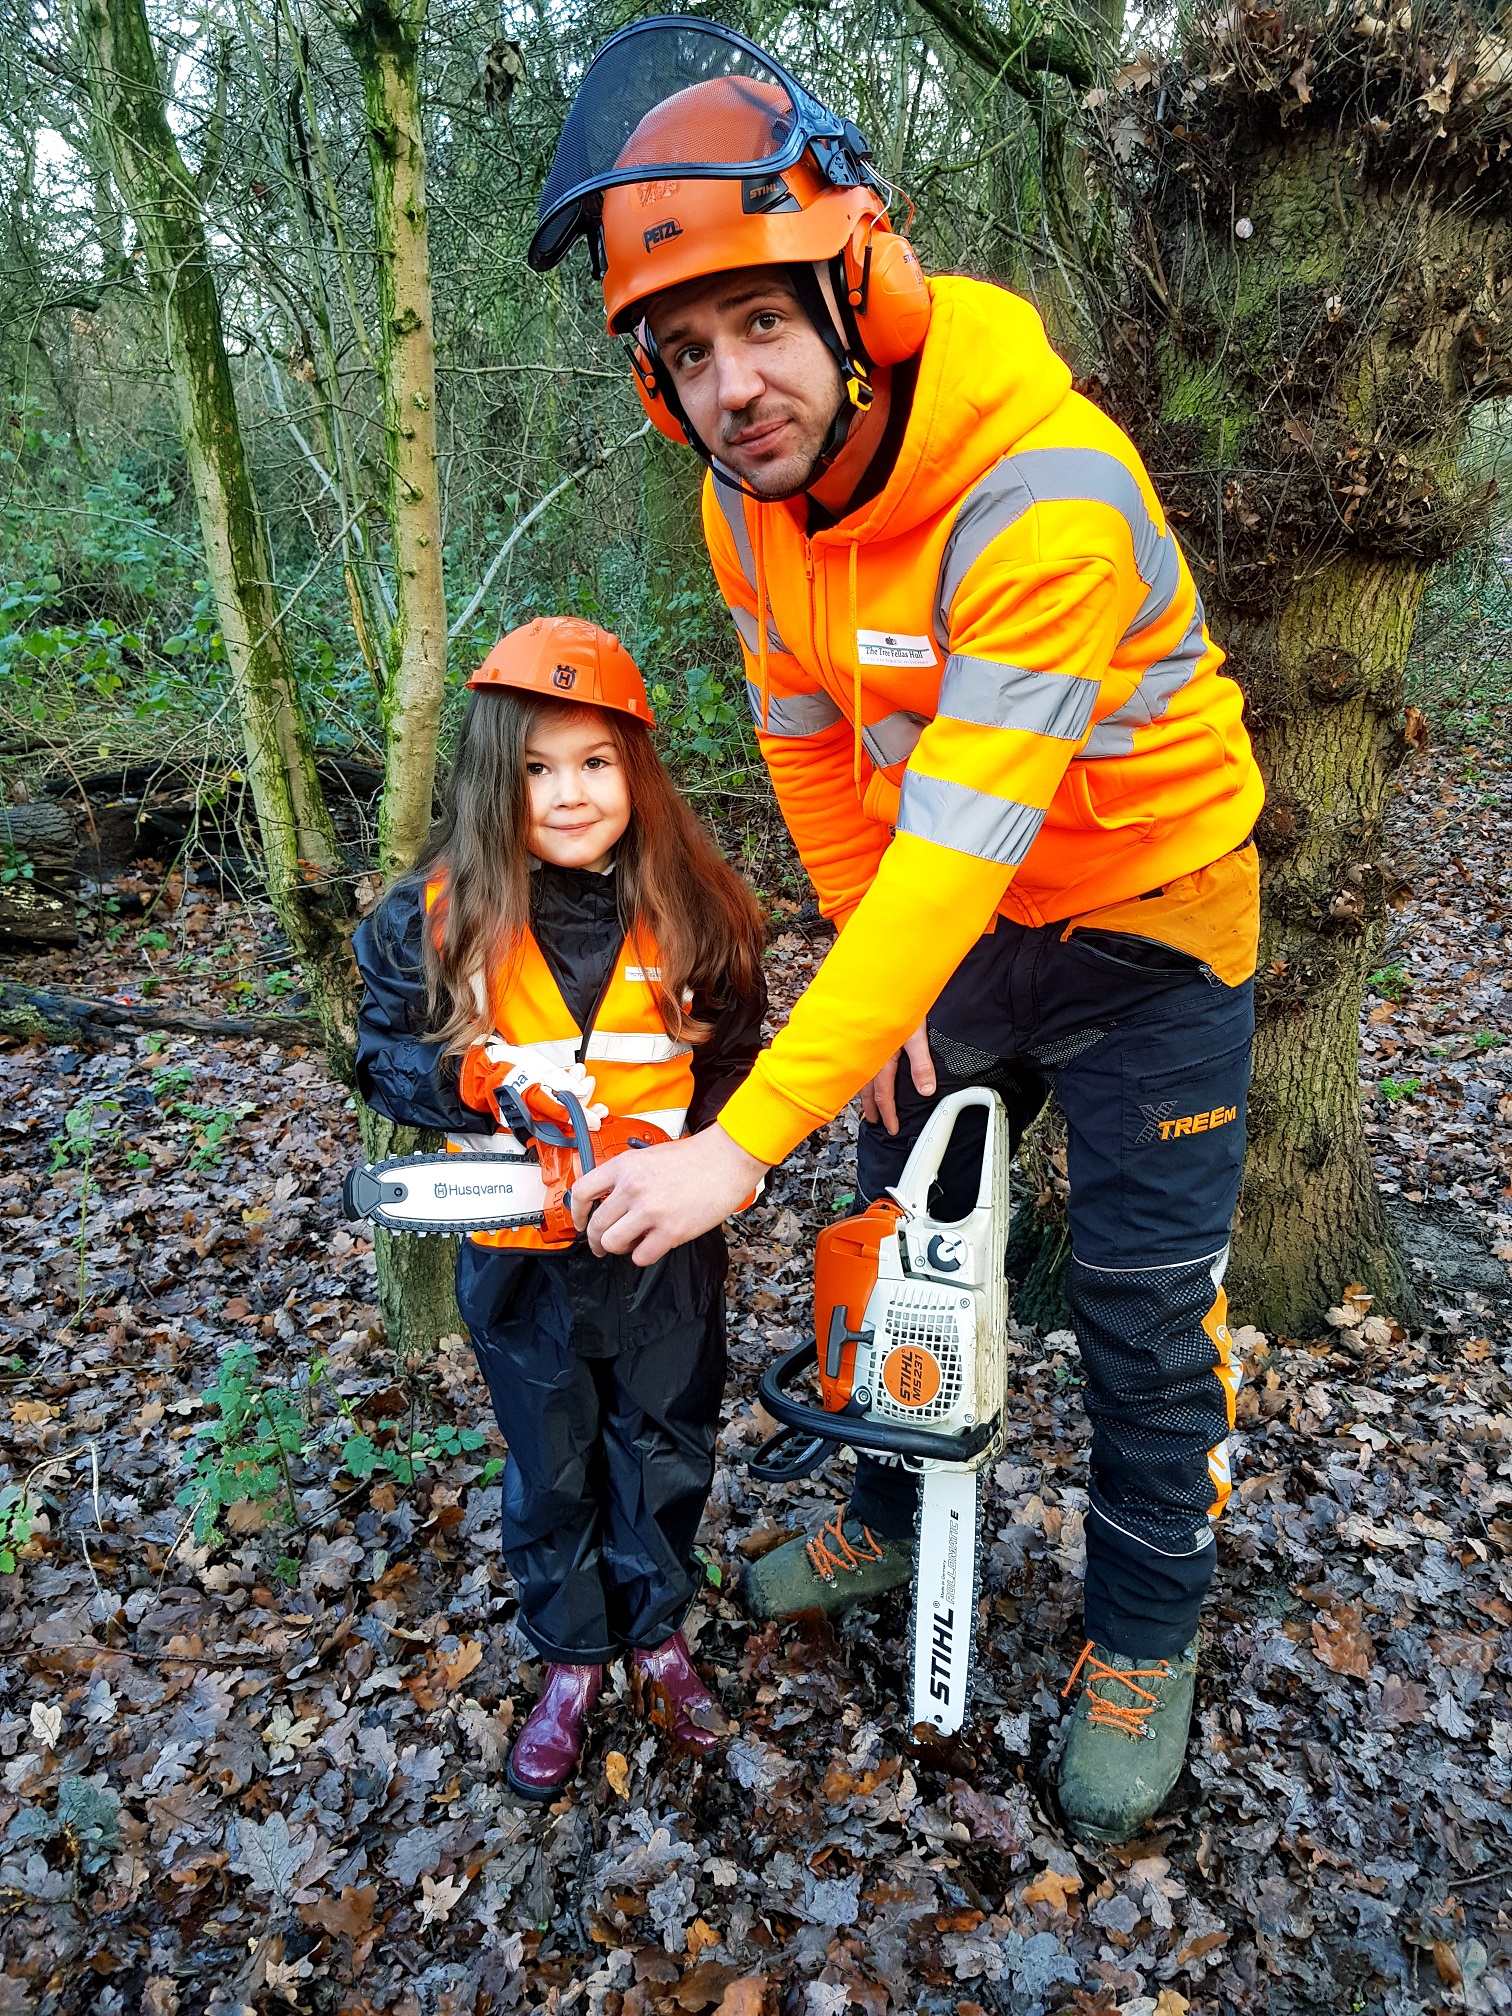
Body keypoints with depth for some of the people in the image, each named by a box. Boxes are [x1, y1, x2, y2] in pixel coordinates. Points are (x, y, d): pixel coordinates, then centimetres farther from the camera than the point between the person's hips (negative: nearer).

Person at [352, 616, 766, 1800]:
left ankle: (658, 1633, 46)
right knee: (550, 1470, 19)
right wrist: (485, 1088, -21)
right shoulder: (440, 918, -12)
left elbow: (735, 1059, 1)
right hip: (521, 1256, 0)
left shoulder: (695, 911, -10)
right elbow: (384, 1051, -3)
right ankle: (571, 1660, 42)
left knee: (666, 1454, 20)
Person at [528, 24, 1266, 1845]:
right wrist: (881, 982, 0)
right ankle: (896, 1519, 41)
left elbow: (956, 854, -39)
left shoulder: (1044, 490, -34)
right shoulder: (749, 494, -11)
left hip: (1144, 913, -6)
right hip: (950, 926, 6)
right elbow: (813, 754, 0)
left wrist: (745, 1137, -39)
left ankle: (1141, 1643, 28)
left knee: (1141, 1301, 3)